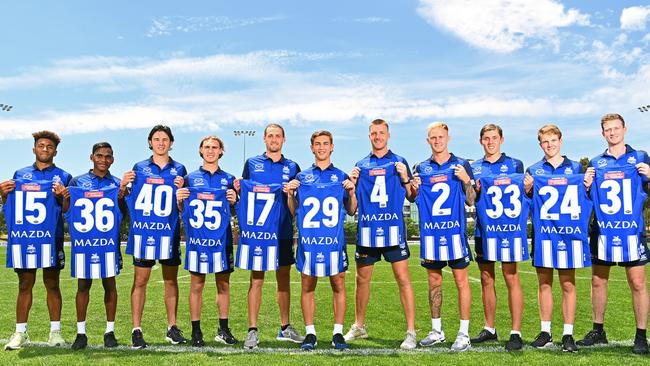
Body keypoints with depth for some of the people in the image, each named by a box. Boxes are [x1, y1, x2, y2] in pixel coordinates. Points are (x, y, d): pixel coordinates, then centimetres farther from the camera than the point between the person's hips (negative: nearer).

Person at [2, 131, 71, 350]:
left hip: (52, 237, -2)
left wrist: (62, 196, -18)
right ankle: (20, 333, 13)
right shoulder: (20, 174, 13)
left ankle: (55, 332, 10)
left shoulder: (63, 177, 7)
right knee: (25, 285, 5)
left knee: (52, 284, 3)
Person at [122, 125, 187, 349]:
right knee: (140, 281, 1)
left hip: (169, 233, 1)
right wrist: (123, 185, -9)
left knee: (171, 280, 8)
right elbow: (128, 201, 10)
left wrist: (181, 190, -12)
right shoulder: (139, 168, 7)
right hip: (143, 232, -1)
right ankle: (136, 330, 9)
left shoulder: (179, 170, 7)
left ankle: (172, 327, 20)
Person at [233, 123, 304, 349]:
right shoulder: (251, 163, 8)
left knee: (284, 279, 9)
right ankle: (252, 331, 4)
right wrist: (238, 190, -11)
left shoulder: (292, 167, 10)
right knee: (256, 279, -2)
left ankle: (285, 328, 21)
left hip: (283, 231, 2)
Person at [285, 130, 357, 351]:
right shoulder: (302, 177, 11)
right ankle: (310, 334, 14)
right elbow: (294, 212, 13)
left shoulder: (341, 177, 9)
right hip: (308, 240, 1)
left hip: (335, 241, 0)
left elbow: (351, 211, 10)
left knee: (339, 286, 2)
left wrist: (352, 192, -6)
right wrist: (290, 194, -4)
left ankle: (338, 333, 13)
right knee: (307, 287, 4)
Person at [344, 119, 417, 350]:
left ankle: (411, 331, 3)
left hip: (393, 228, -3)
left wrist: (405, 179, -13)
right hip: (367, 229, 3)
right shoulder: (361, 165, 11)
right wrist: (352, 184, -4)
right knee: (362, 279, 12)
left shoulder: (399, 162, 5)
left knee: (403, 278, -5)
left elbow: (412, 197, 3)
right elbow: (354, 205, 13)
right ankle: (359, 326, 29)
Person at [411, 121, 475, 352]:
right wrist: (414, 189, -5)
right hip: (430, 232, 3)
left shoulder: (461, 165, 3)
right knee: (434, 282, 11)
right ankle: (436, 331, 23)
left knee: (461, 280, -2)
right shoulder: (421, 168, 10)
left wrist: (466, 181, -14)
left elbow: (471, 201, 3)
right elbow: (415, 201, 16)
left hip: (455, 231, -3)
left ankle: (464, 333, 6)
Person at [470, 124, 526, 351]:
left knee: (511, 279, -3)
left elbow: (519, 196, 2)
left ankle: (516, 333, 3)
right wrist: (476, 191, -15)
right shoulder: (474, 168, 12)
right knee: (486, 279, 10)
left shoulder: (514, 165, 5)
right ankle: (489, 329, 21)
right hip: (483, 228, 3)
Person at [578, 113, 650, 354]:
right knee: (598, 281, 9)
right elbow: (587, 200, 14)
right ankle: (598, 330, 22)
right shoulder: (596, 163, 11)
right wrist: (586, 186, -5)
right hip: (602, 231, 3)